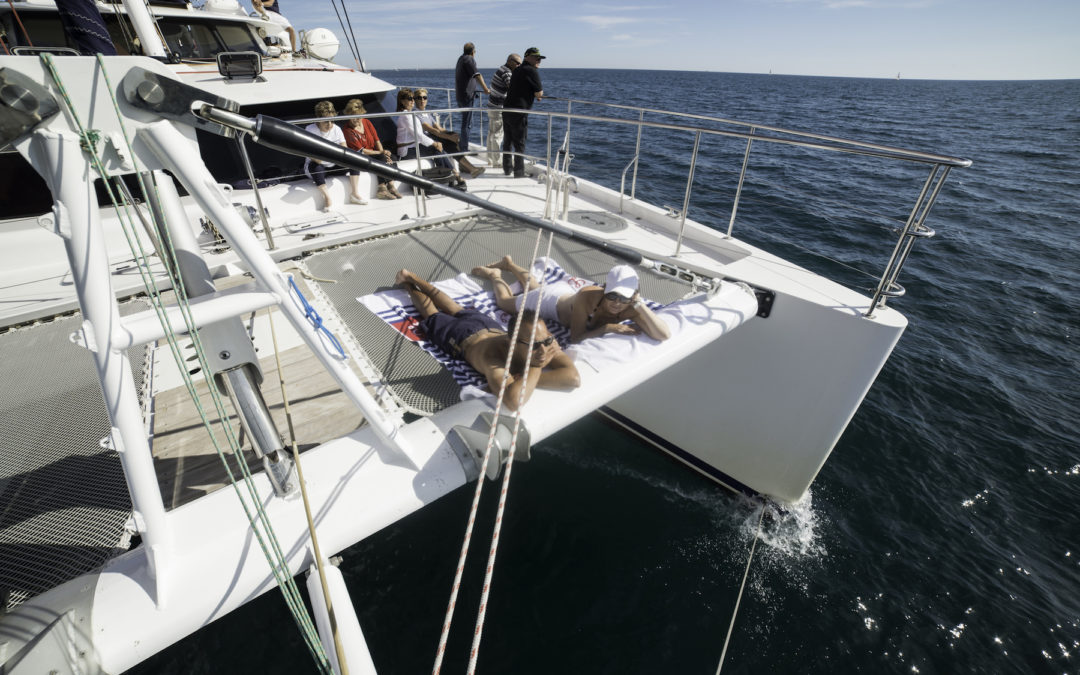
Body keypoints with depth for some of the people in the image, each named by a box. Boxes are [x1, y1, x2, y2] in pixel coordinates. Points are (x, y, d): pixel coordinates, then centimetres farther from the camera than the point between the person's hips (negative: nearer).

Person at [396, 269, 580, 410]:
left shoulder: (545, 340, -40)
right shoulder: (494, 358, -52)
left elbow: (574, 377, -50)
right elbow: (513, 401, -67)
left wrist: (521, 379, -53)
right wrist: (535, 367, -53)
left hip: (490, 325, 4)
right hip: (462, 336, -4)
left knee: (456, 311, 32)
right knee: (433, 315, 27)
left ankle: (412, 277, 55)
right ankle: (407, 283, 55)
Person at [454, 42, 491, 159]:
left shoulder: (461, 58, 19)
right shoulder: (469, 59, -12)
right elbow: (477, 75, -22)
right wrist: (486, 89, -22)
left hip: (460, 95, 10)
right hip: (466, 96, -10)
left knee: (467, 123, 18)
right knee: (466, 124, -7)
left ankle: (461, 146, 22)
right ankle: (464, 149, -4)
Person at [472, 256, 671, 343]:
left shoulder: (631, 308, -36)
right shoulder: (588, 296, -48)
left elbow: (664, 335, -45)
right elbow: (575, 338, -43)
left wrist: (640, 305, -55)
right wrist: (608, 328, -51)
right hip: (552, 299, -5)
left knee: (534, 289, 37)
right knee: (504, 301, 20)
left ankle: (509, 263, 62)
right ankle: (494, 275, 48)